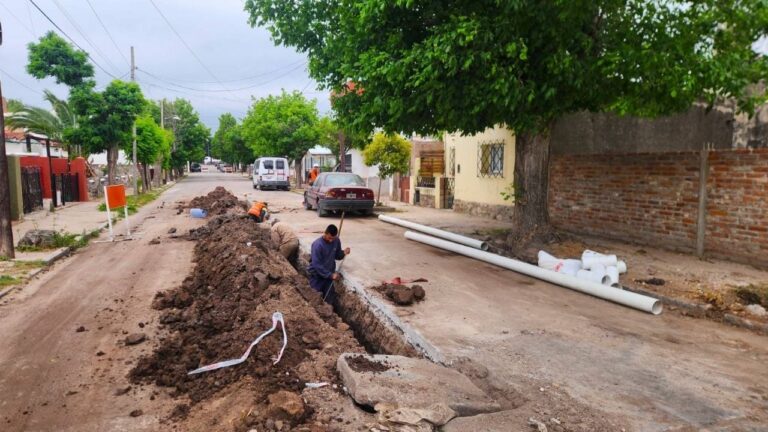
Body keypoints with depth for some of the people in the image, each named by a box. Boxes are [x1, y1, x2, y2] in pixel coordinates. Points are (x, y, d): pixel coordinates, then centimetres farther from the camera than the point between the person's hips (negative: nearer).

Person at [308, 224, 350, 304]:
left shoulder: (336, 241, -7)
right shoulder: (317, 245, -25)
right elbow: (317, 265, -26)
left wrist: (343, 253, -15)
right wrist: (331, 275, -28)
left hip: (329, 274, 4)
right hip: (317, 275, -4)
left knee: (330, 299, 2)